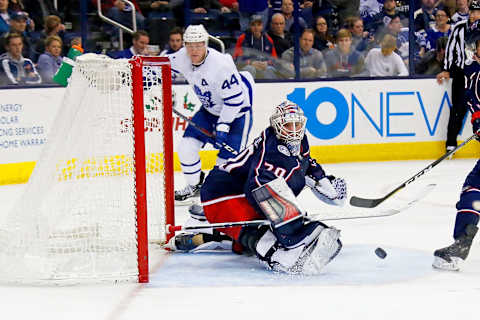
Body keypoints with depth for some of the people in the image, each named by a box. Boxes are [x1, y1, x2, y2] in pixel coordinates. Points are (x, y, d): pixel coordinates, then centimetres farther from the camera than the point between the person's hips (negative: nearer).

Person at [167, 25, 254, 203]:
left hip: (237, 110, -7)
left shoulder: (221, 65, -33)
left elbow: (234, 99, -28)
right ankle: (195, 186, 23)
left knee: (228, 158, -14)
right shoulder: (183, 58, -14)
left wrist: (223, 126, -27)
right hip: (210, 109, 7)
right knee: (187, 147, 1)